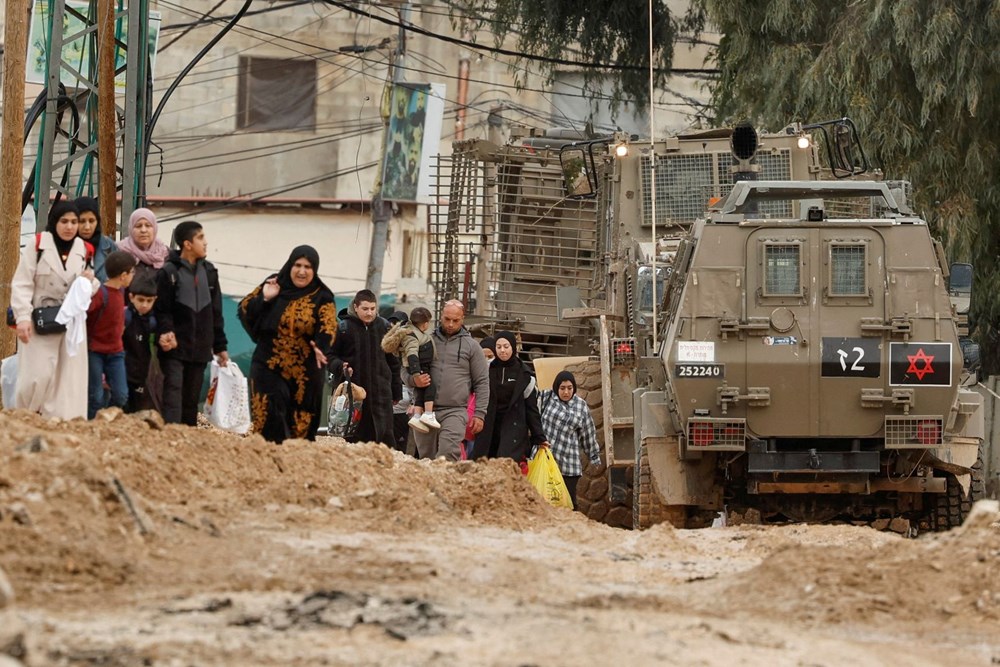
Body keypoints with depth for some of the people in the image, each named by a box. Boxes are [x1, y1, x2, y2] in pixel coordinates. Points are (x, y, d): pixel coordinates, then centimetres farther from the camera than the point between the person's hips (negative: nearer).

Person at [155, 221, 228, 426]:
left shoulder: (208, 272, 12)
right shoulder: (168, 272, -6)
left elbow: (216, 313, 16)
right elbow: (162, 311, -8)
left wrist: (220, 346, 15)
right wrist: (166, 333, -25)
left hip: (200, 350, 5)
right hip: (175, 349, -5)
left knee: (192, 400, 8)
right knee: (173, 394, -14)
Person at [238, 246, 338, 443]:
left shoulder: (322, 298, -2)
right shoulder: (273, 285, 3)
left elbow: (328, 327, -17)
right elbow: (245, 310, 3)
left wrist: (321, 347, -37)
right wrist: (264, 299, -15)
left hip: (305, 373, 0)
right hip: (269, 367, 0)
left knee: (301, 426, 4)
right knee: (269, 421, -9)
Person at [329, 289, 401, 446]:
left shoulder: (384, 327, 8)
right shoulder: (344, 328, 0)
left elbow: (393, 361, 14)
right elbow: (331, 356, 6)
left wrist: (397, 391, 13)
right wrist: (341, 367, -15)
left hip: (380, 391, 2)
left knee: (385, 436, -3)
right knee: (355, 437, 1)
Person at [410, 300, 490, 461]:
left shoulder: (471, 346, 7)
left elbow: (482, 383, 8)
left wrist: (479, 414, 0)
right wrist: (414, 380, -8)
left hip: (455, 412, -3)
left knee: (448, 454, -21)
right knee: (426, 458, 5)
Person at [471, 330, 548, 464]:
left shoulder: (524, 374, 4)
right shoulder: (487, 370, 7)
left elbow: (531, 408, 7)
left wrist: (539, 437, 4)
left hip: (514, 429, -2)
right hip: (489, 428, 2)